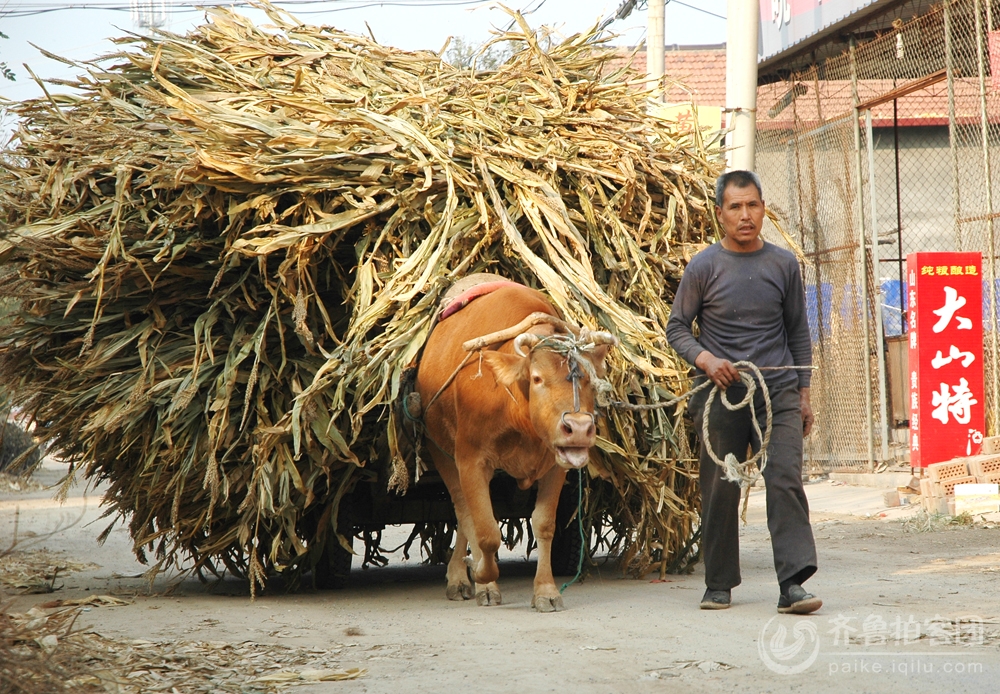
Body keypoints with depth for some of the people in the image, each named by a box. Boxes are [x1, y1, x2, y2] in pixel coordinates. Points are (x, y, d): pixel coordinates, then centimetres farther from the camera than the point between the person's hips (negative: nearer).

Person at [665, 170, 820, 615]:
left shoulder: (783, 264, 7)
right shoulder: (703, 268, 0)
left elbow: (798, 331, 14)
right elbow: (677, 328, 4)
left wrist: (804, 394, 11)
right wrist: (705, 359, -15)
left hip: (778, 393, 1)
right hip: (722, 395, -1)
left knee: (786, 482, -11)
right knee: (720, 491, 4)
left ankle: (793, 584, -15)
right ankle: (719, 584, 18)